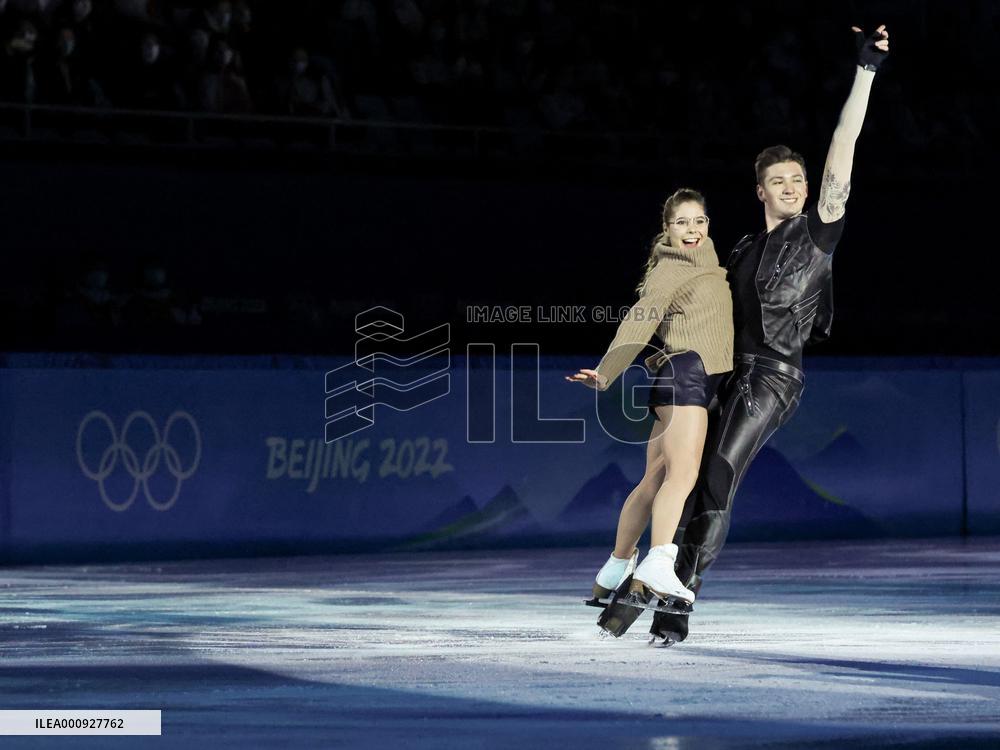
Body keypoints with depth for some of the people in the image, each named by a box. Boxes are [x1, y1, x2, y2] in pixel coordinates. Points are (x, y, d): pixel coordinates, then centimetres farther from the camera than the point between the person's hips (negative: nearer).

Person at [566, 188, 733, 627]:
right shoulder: (669, 270, -5)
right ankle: (657, 566, -38)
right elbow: (640, 321, -18)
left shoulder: (707, 262, 23)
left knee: (654, 481, 12)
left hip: (703, 383, 9)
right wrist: (606, 372, -27)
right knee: (682, 472, -24)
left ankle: (616, 570, 19)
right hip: (683, 372, -9)